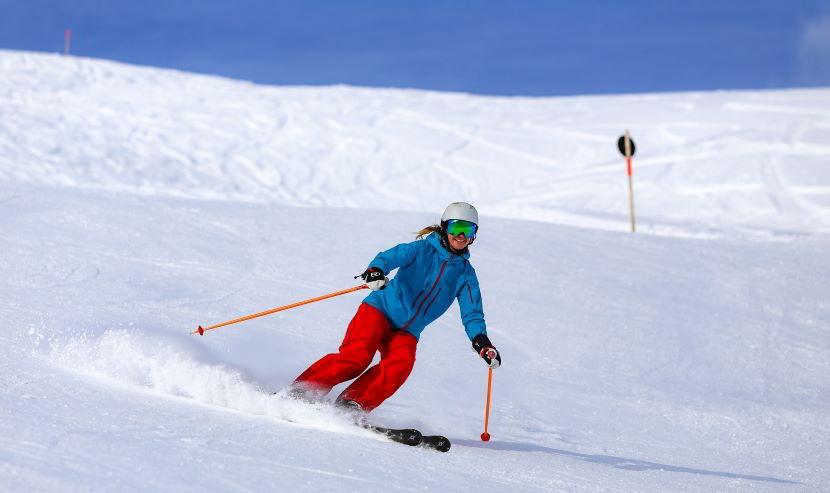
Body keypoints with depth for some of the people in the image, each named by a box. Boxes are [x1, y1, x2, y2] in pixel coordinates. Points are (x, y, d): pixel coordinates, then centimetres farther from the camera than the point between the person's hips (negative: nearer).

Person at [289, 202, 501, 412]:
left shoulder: (466, 274, 9)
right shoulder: (423, 249, -2)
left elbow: (472, 311, 5)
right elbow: (391, 256, -18)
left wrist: (481, 340, -14)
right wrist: (376, 270, -41)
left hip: (406, 332, 4)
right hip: (381, 310, -4)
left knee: (401, 364, -27)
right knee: (357, 356, -25)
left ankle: (351, 406, -25)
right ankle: (299, 392, -18)